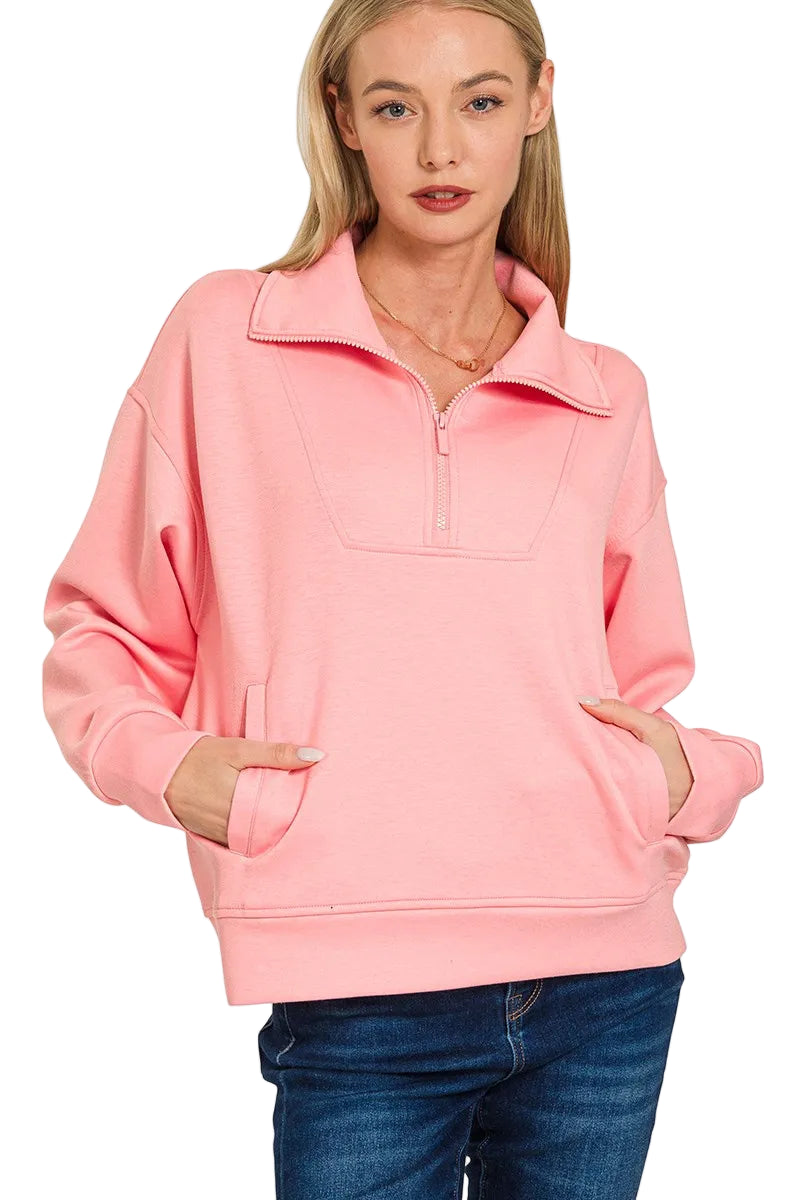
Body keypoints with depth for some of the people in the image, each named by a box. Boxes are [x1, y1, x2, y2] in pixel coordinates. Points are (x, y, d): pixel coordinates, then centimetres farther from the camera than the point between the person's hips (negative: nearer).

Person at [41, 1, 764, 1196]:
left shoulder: (605, 399, 10)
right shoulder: (225, 338, 2)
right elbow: (101, 626, 9)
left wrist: (689, 772, -1)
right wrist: (167, 763, -9)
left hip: (606, 990, 3)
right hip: (360, 1008, -2)